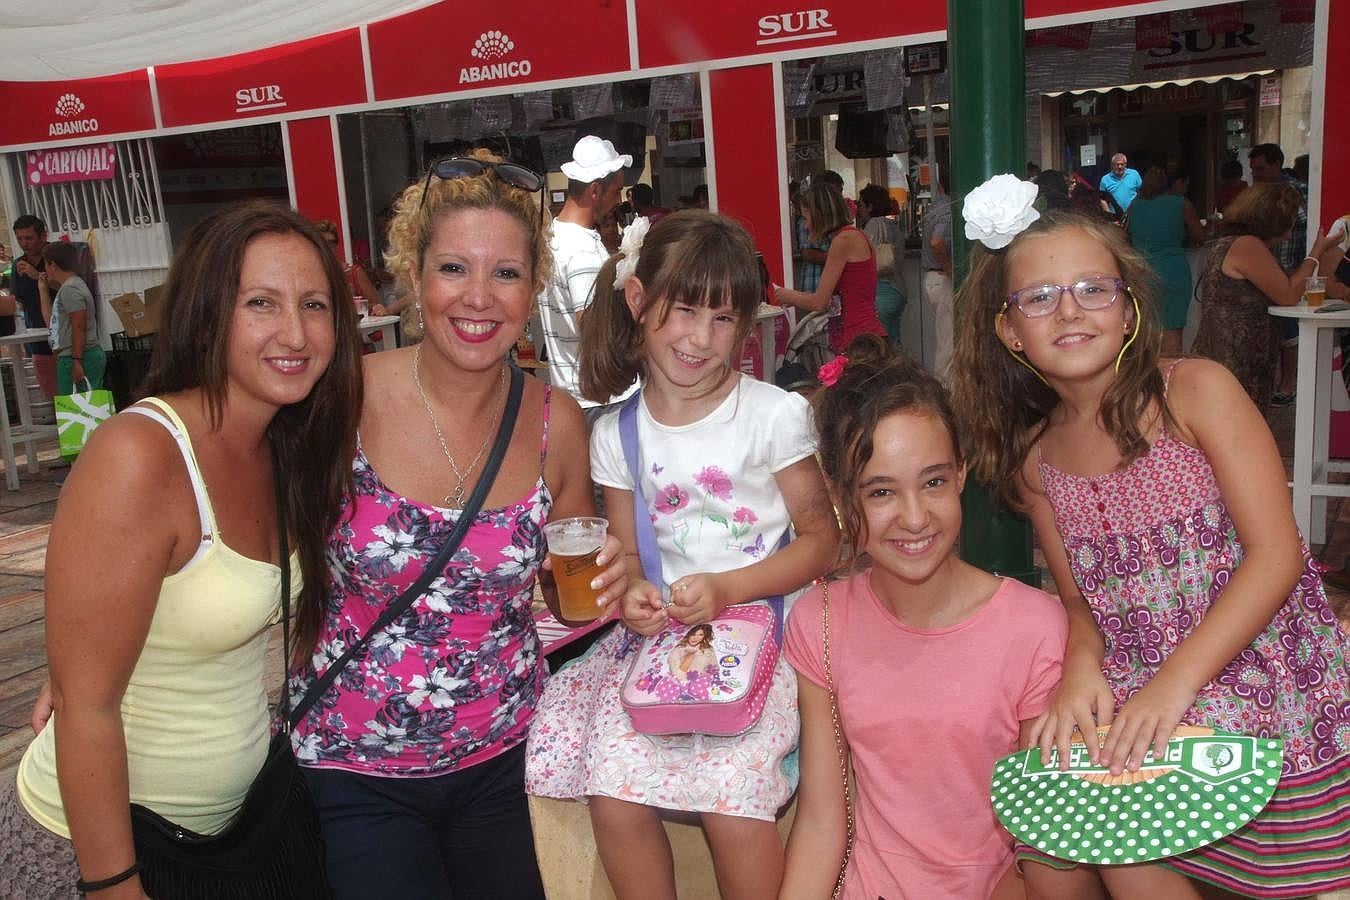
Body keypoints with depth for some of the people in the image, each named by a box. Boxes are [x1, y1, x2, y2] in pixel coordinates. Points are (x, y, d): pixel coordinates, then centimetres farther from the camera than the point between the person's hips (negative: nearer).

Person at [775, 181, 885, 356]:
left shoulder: (845, 239, -10)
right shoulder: (854, 236, 19)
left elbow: (819, 303, -10)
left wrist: (789, 296, 9)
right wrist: (797, 297, 25)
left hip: (858, 338, -9)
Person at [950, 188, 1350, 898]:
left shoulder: (1196, 391, -10)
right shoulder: (1032, 455, 2)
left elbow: (1276, 554, -14)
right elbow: (1082, 600, 9)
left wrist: (1175, 680, -21)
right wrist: (1081, 667, -13)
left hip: (1260, 673, -4)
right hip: (1132, 690, 4)